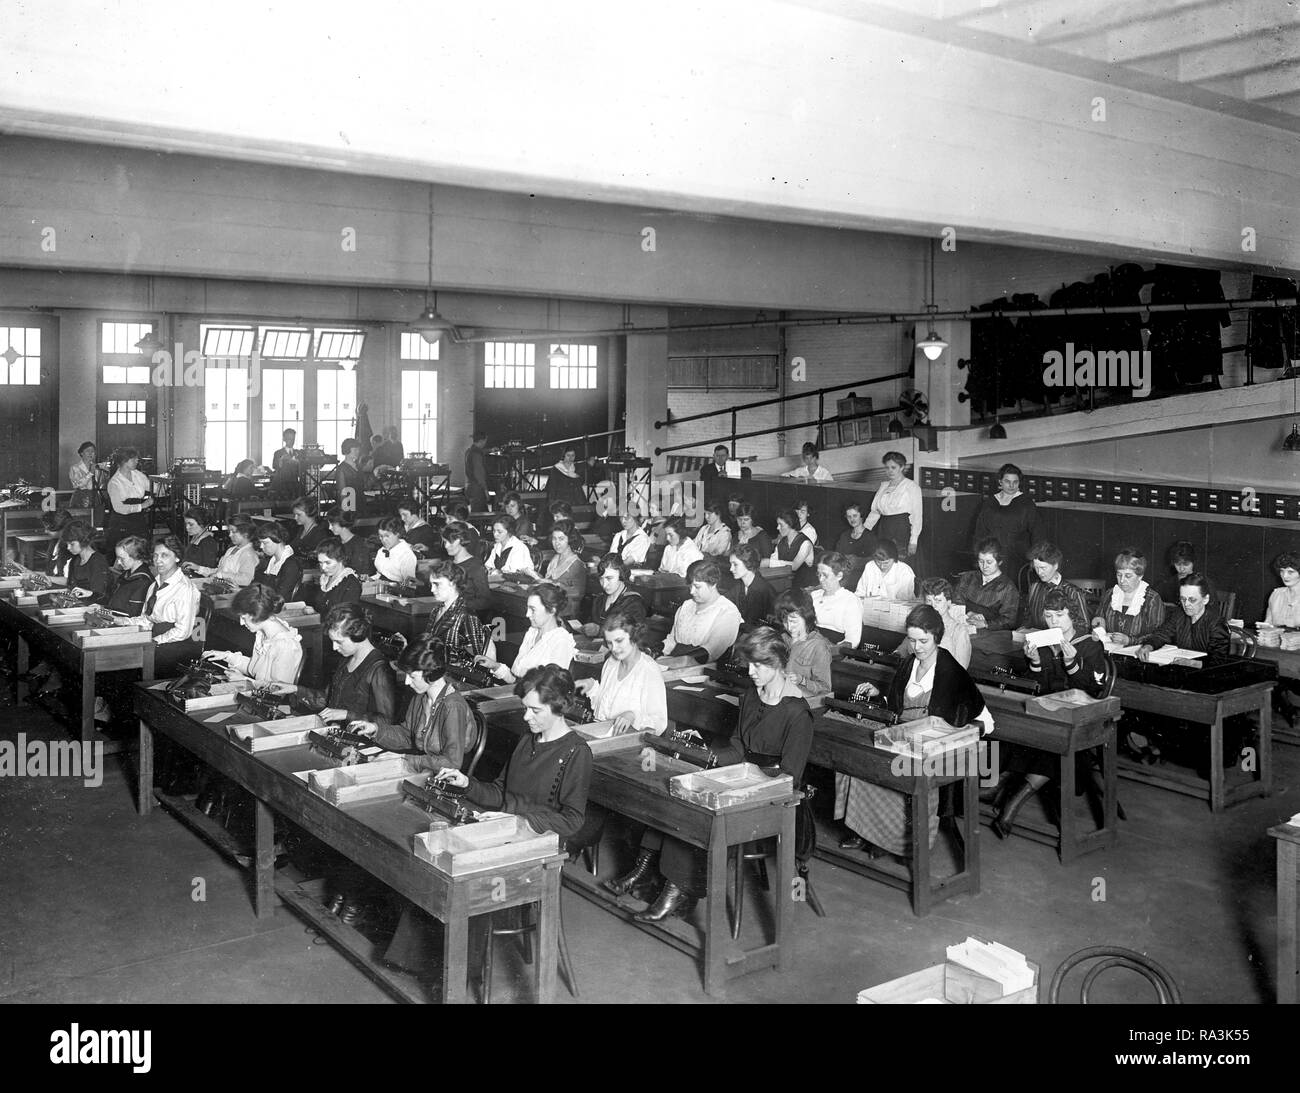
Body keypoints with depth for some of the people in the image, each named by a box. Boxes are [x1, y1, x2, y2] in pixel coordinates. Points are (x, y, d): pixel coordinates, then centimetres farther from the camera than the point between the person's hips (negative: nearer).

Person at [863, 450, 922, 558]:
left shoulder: (912, 487, 0)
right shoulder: (883, 485, 17)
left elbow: (916, 516, -5)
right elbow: (875, 511, 19)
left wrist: (913, 541, -11)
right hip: (883, 529, 5)